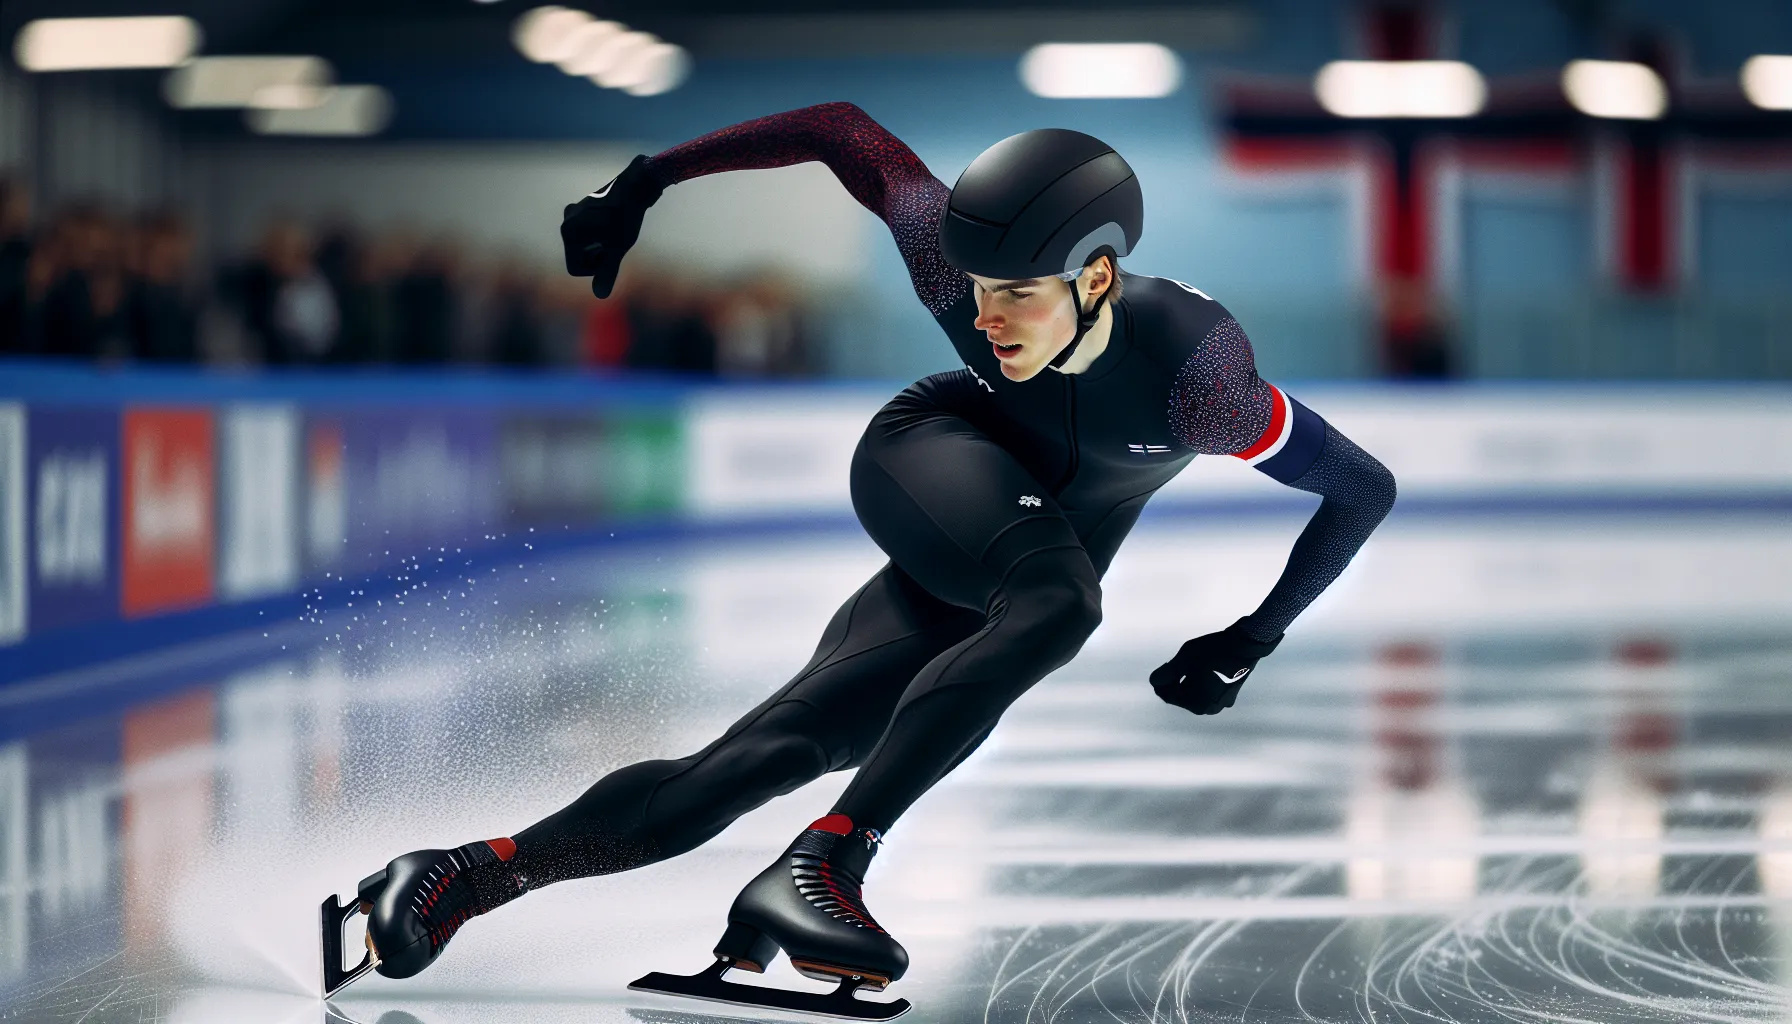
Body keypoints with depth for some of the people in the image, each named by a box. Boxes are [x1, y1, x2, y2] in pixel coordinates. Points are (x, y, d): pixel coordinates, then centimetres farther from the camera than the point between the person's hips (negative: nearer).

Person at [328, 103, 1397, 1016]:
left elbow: (1365, 489, -19)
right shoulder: (961, 269, -25)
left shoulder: (1193, 373, -31)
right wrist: (644, 183, -9)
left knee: (767, 755, -17)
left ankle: (478, 872, -17)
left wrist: (1253, 641, -15)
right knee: (1058, 596, -37)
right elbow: (840, 128, -10)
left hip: (1013, 588, 1)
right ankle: (825, 863, -41)